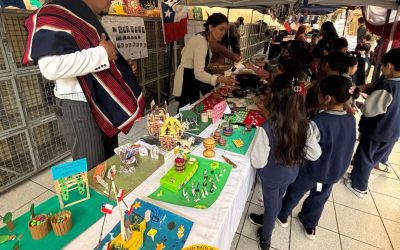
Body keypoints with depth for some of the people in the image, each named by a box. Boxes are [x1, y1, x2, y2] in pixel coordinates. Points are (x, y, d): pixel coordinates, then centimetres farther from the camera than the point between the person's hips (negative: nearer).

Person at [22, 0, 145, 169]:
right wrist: (102, 53, -20)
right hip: (79, 106, -9)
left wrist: (123, 64, 10)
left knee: (110, 161, 18)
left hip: (105, 102, 9)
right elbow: (52, 67, -28)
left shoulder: (89, 19, 17)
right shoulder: (55, 16, -14)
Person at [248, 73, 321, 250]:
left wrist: (257, 142, -11)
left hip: (272, 175, -4)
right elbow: (315, 154, -6)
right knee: (276, 201, 30)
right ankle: (267, 220, 60)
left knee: (271, 205, 21)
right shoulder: (305, 125, -19)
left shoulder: (267, 128, -35)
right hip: (291, 173, 4)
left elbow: (258, 162, -26)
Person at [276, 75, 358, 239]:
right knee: (319, 199, 27)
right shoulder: (351, 119, -12)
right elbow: (343, 145, 1)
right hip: (335, 171, 5)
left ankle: (282, 216, 47)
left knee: (294, 193, 22)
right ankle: (310, 227, 49)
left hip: (311, 171, -5)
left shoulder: (317, 122, -33)